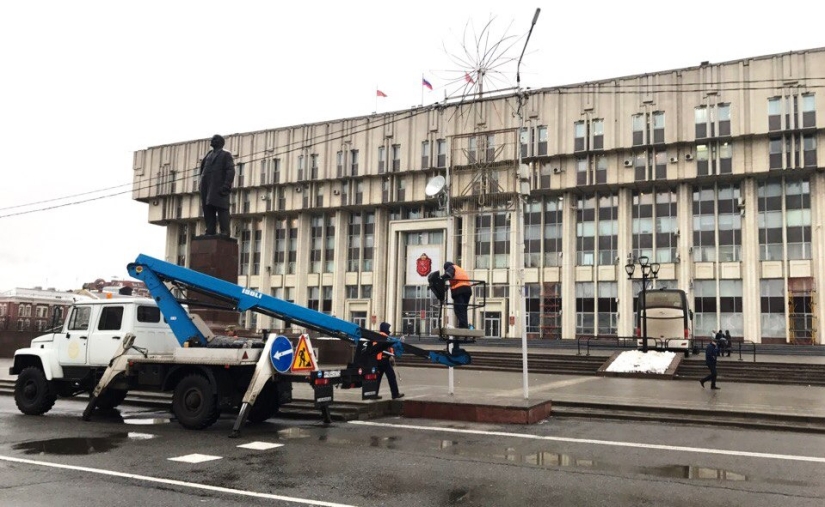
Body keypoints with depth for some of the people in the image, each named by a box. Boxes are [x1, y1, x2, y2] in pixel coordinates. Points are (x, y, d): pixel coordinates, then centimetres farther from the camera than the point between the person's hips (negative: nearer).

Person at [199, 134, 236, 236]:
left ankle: (224, 233, -14)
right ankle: (210, 232, 3)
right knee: (208, 211, 3)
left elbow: (231, 171, -7)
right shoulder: (209, 155, 24)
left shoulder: (225, 155, 4)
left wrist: (226, 186, -19)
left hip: (219, 188, -7)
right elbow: (203, 170, 24)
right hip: (207, 189, 7)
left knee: (222, 210, -11)